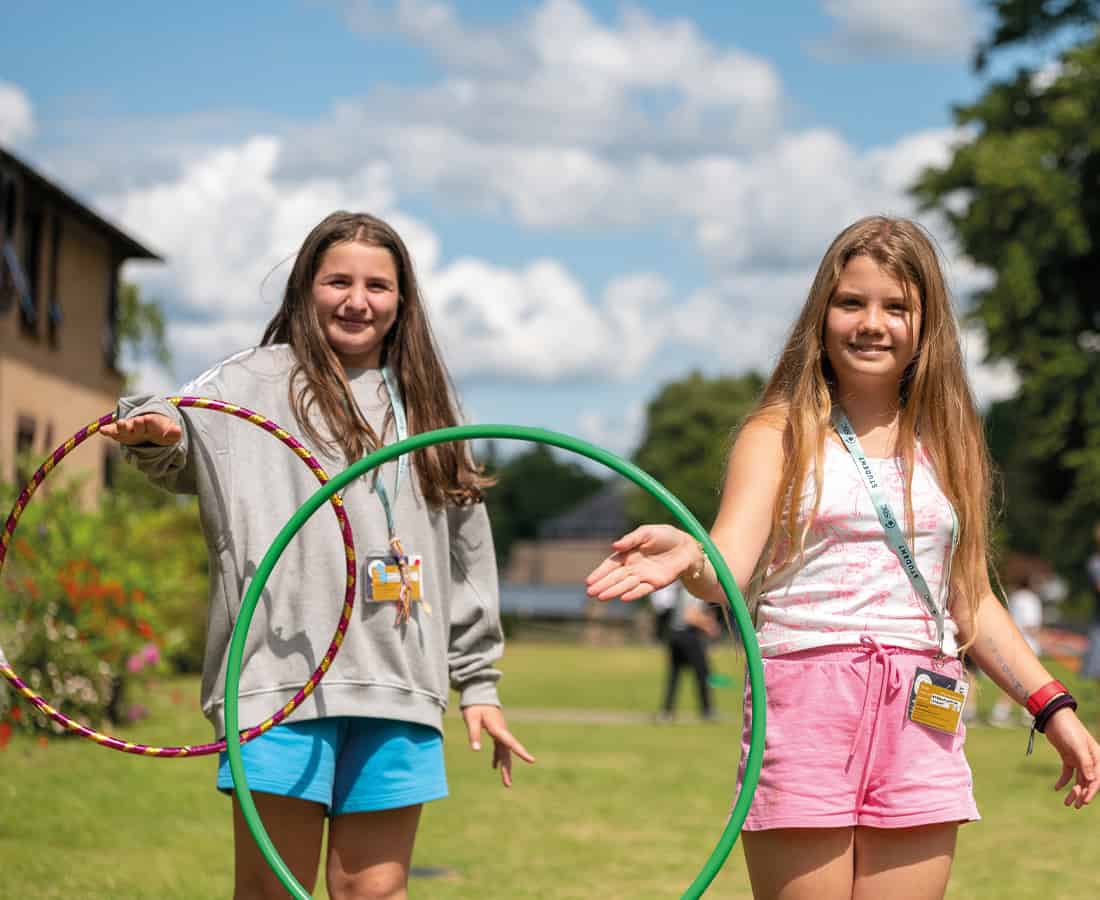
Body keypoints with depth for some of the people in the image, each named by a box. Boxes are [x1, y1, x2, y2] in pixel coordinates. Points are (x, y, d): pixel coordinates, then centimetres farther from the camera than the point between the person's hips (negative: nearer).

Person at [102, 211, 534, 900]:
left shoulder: (423, 406, 20)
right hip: (285, 678, -3)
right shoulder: (257, 382, 8)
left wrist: (478, 681, 18)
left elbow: (465, 554, 21)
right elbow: (178, 453, -8)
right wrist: (155, 431, -33)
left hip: (399, 685, 3)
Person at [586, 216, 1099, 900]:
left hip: (923, 713, 3)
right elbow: (729, 570, -12)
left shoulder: (948, 440, 14)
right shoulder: (781, 434, 3)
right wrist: (686, 557, -35)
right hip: (804, 703, -3)